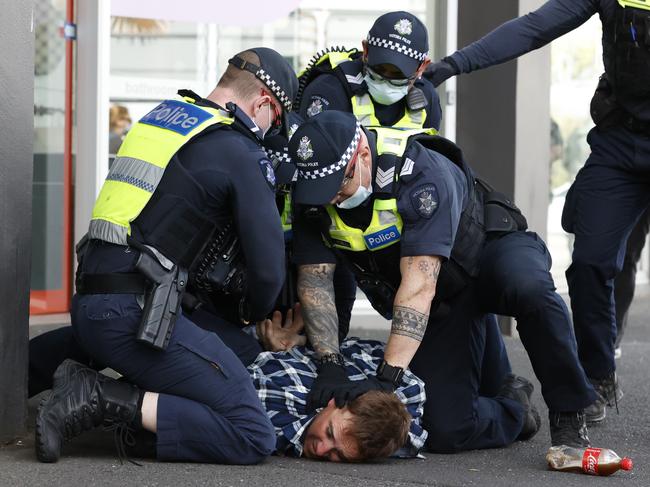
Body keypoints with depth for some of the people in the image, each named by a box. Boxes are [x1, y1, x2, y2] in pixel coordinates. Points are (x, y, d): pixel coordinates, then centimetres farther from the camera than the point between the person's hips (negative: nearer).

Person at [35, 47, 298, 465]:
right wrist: (251, 315, 19)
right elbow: (268, 269, -3)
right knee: (253, 437, -11)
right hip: (137, 315, -9)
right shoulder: (241, 153, -4)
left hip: (87, 302, 9)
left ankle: (86, 386, 10)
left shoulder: (160, 116, 19)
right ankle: (110, 403, -15)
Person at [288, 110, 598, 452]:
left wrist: (387, 375, -46)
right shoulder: (314, 194, -16)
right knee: (447, 431, -12)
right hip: (439, 308, 5)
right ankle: (513, 407, 21)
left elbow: (420, 283, -40)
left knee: (528, 288, -42)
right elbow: (314, 282, -14)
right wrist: (329, 365, -29)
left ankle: (568, 415, -22)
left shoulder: (420, 172, -33)